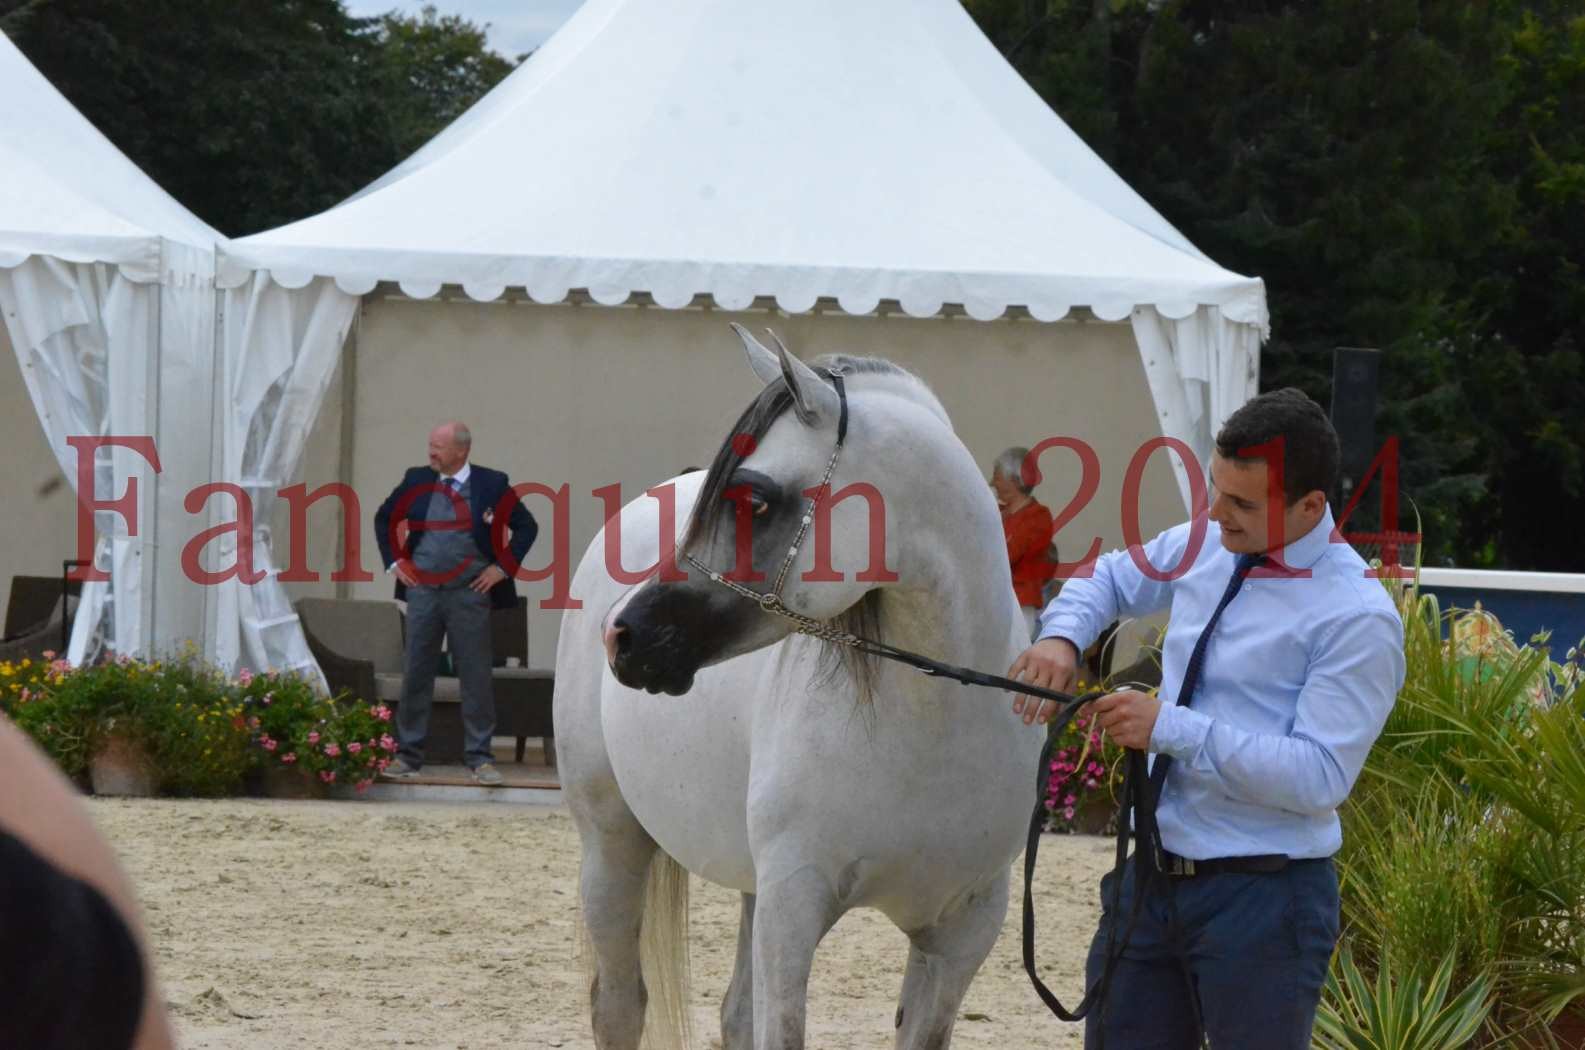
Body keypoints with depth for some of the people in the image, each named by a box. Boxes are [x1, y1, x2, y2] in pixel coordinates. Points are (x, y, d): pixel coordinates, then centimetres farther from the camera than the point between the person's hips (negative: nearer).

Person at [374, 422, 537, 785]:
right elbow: (384, 519, 19)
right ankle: (407, 754, 10)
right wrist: (394, 562, 9)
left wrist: (502, 567, -2)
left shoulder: (491, 484, -1)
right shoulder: (417, 480, 6)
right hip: (423, 590, 2)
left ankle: (480, 758, 6)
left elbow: (526, 527, 5)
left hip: (470, 592, -2)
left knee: (475, 676, 0)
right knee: (415, 673, 4)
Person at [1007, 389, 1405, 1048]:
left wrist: (1170, 728, -24)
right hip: (1152, 877, 7)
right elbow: (1109, 579, 26)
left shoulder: (1357, 618, -16)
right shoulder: (1204, 547, 6)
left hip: (1261, 896, -7)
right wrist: (1061, 635, 3)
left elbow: (1319, 776, -23)